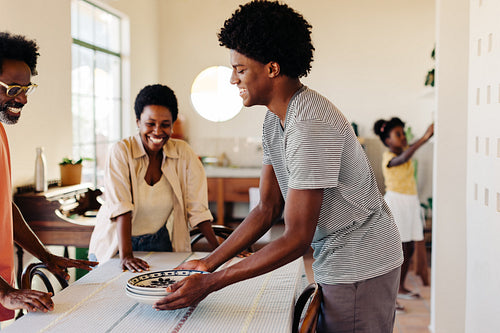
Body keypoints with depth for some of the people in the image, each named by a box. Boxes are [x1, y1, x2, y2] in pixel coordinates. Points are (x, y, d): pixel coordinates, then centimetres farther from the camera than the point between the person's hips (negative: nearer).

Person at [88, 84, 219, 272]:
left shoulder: (183, 153, -5)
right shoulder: (121, 151, -13)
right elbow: (121, 207, -22)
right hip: (116, 244, -1)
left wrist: (218, 249, -11)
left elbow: (197, 207, -4)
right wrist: (126, 255, -31)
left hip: (160, 242, 1)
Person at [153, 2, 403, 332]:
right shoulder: (275, 121, 4)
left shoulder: (311, 125, -26)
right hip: (334, 263, 9)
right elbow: (267, 209, 6)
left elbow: (297, 239, -26)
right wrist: (208, 263, 1)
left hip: (361, 267, -8)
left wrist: (210, 283, -23)